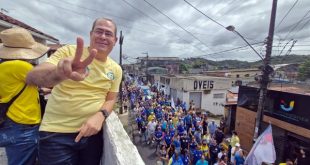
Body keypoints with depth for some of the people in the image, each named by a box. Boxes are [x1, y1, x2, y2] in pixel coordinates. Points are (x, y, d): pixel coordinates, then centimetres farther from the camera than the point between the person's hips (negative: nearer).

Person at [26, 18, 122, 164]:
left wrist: (100, 115, -16)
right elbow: (31, 77, -20)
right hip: (57, 133, -3)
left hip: (93, 131, 4)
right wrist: (59, 73, -42)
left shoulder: (116, 69, 0)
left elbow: (111, 99, 4)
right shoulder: (68, 51, -10)